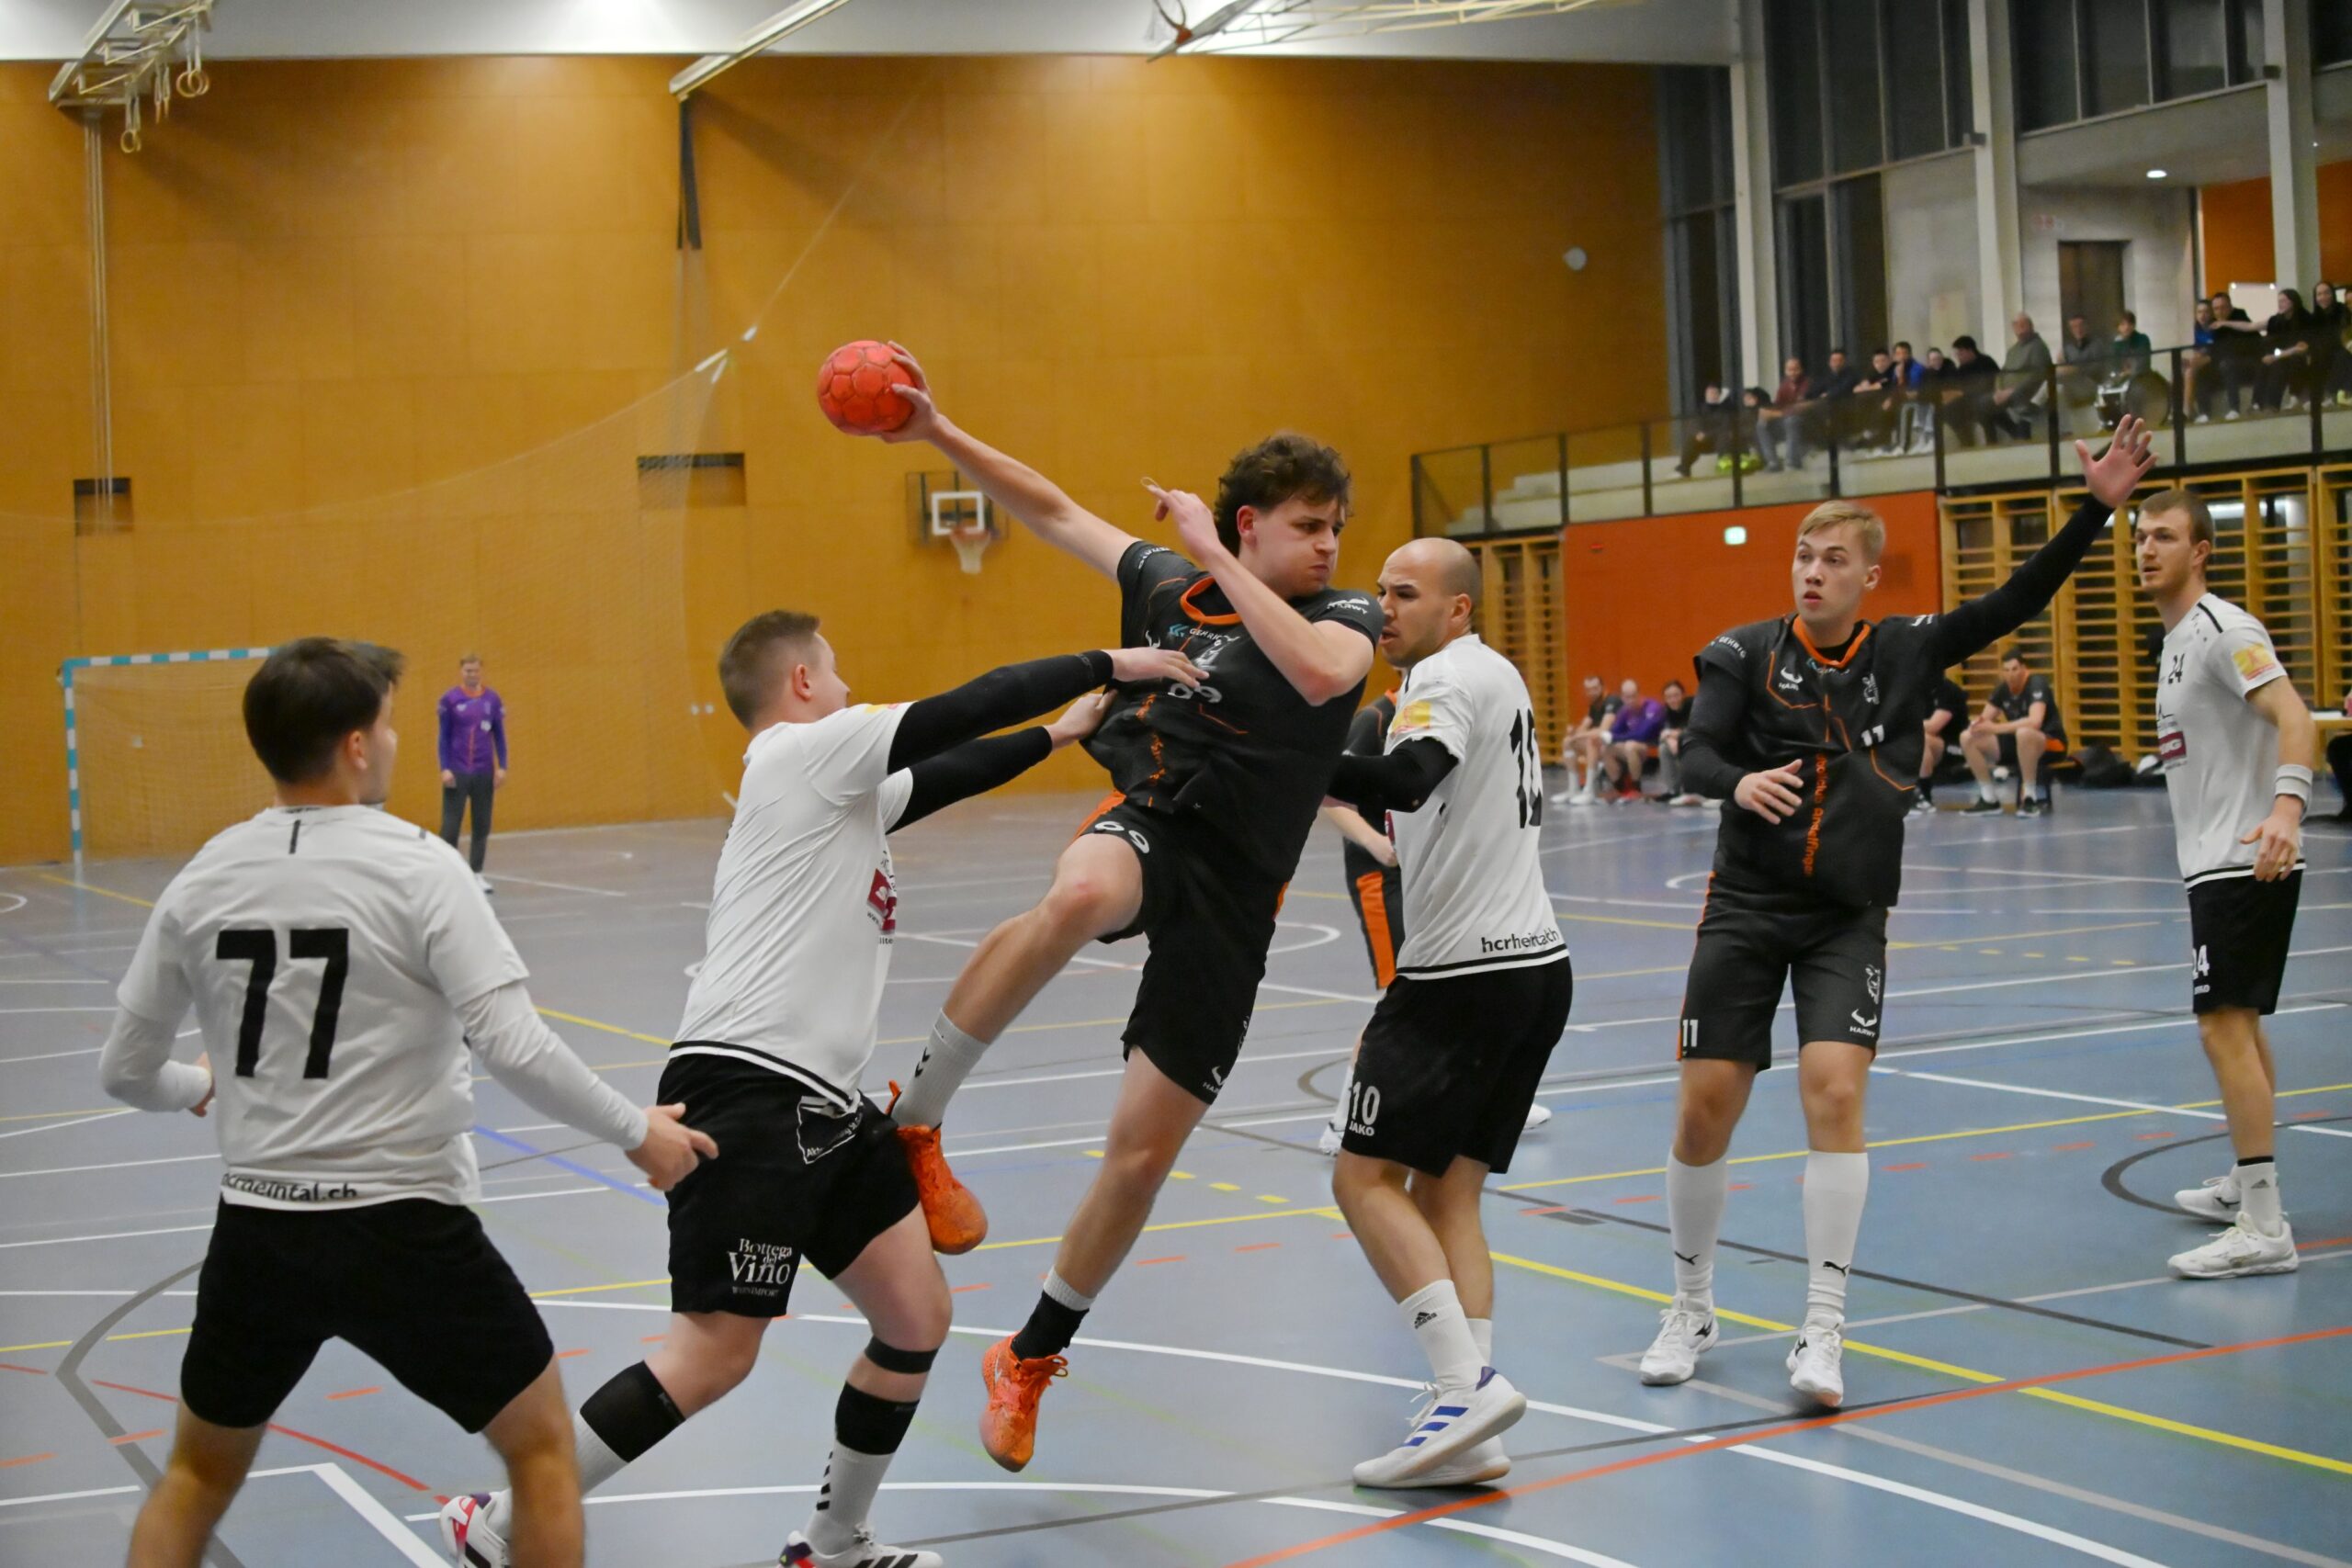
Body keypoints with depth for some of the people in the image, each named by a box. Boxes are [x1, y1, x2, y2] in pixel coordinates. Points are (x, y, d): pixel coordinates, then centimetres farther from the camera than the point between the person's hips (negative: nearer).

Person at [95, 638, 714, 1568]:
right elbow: (516, 1052, -19)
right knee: (540, 1444, 16)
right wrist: (636, 1132, -5)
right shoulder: (417, 868, -12)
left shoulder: (201, 881, 1)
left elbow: (125, 1072, 9)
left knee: (199, 1475, 24)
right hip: (404, 1229, -4)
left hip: (258, 1230, 5)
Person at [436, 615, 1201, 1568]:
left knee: (917, 1321, 9)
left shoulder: (839, 782, 23)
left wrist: (1057, 734, 41)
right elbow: (963, 709, -6)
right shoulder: (803, 749, -4)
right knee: (716, 1350, -14)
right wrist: (1109, 664, 3)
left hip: (822, 1107, 10)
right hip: (747, 1088, -10)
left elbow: (943, 775, 38)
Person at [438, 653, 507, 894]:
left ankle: (476, 874, 16)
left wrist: (501, 767, 1)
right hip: (457, 772, -3)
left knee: (482, 824, 8)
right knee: (451, 824, -3)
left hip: (484, 772, 3)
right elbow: (444, 737, -2)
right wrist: (445, 768, -8)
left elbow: (499, 736, 7)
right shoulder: (450, 699, -4)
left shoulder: (493, 700, 3)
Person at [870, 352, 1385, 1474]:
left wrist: (1216, 552, -15)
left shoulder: (1346, 616, 4)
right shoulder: (1167, 583, 11)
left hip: (1230, 898, 0)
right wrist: (940, 435, 16)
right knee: (1080, 897, -42)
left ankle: (1030, 1358, 26)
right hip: (1145, 826, 0)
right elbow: (1055, 512, 23)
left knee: (1143, 1152, 1)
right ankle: (911, 1122, -26)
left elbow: (1318, 671, -21)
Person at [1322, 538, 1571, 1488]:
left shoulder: (1448, 674, -10)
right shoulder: (1498, 676, 20)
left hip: (1466, 973, -10)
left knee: (1366, 1176, -5)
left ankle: (1468, 1383, -14)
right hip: (1535, 961, 10)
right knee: (1445, 1191, 9)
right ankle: (1468, 1426, 2)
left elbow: (1407, 780, -30)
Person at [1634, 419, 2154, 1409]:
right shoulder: (1745, 653, -1)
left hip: (1850, 918, 0)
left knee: (1834, 1094, -15)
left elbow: (2014, 601, 3)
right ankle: (1692, 1308, 21)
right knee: (1705, 1111, 0)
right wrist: (1738, 781, -34)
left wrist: (2098, 507, -5)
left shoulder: (1906, 651, 5)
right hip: (1747, 904, 0)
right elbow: (1694, 755, -11)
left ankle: (1823, 1331, -6)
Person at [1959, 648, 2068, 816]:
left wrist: (1996, 728, -37)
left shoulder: (2037, 684, -20)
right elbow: (1985, 720, 1)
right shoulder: (2002, 689, 1)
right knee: (1967, 738, -8)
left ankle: (2029, 797, -29)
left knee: (2023, 733, -42)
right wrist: (1978, 725, -25)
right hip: (2018, 743, 7)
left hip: (2051, 743, -7)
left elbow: (2035, 722, -35)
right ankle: (1989, 798, -4)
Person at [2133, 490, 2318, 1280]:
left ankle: (2264, 1229, -15)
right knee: (2240, 1025, 19)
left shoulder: (2221, 630, -14)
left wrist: (2287, 807, -40)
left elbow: (2295, 719, -26)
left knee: (2225, 1027, -14)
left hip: (2244, 863, -11)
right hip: (2219, 861, 11)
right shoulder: (2179, 638, 17)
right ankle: (2245, 1185, 33)